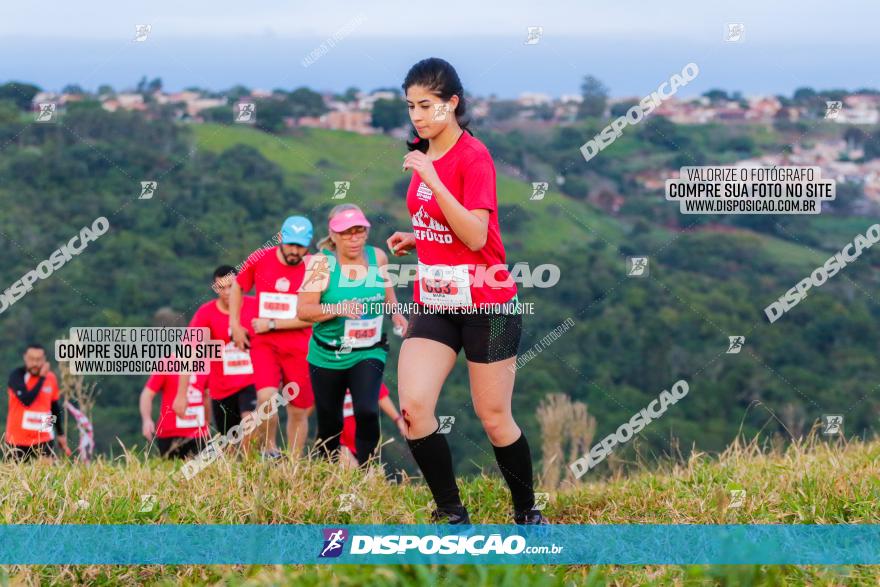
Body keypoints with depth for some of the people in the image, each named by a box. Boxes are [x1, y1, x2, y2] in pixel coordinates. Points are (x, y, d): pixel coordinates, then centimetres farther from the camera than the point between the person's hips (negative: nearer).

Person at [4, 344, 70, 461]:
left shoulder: (51, 378, 3)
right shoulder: (17, 375, -10)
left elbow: (55, 407, 15)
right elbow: (27, 400, -25)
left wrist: (60, 434, 19)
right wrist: (42, 378, -19)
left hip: (43, 439, 2)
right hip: (17, 440, -2)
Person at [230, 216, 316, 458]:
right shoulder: (260, 259, -2)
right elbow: (237, 287, 16)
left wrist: (272, 324, -12)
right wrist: (235, 325, 10)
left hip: (299, 348, 0)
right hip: (263, 345, 0)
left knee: (298, 411, 5)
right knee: (266, 397, -23)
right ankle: (269, 448, -2)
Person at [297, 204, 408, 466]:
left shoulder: (377, 257, -1)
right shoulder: (322, 263, -11)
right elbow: (303, 310, -16)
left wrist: (395, 313, 6)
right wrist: (337, 309, -29)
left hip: (368, 353, 1)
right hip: (327, 356, -1)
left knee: (367, 411, -21)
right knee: (329, 424, 8)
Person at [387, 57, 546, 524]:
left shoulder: (474, 156, -14)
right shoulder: (422, 155, 8)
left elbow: (474, 235, -23)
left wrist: (432, 180, -28)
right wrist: (414, 239, 4)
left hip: (485, 305, -6)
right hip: (435, 302, 6)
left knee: (494, 418, 3)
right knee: (412, 406, -11)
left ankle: (527, 513, 24)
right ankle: (452, 515, -2)